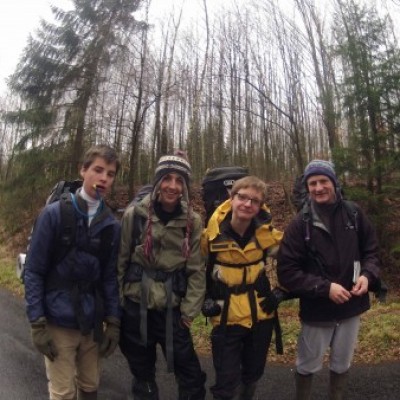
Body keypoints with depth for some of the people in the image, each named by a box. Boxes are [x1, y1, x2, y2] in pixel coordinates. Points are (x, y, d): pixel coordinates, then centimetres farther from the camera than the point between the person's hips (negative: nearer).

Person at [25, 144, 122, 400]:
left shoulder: (112, 225, 0)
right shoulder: (54, 214, -10)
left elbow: (110, 277, 5)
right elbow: (34, 271, -8)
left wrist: (113, 321, 2)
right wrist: (37, 323, -10)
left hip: (93, 323, 4)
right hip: (58, 322, -3)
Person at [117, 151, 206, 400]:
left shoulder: (193, 221, -3)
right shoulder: (135, 214, -6)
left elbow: (196, 270, -2)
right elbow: (120, 261, -3)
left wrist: (189, 312, -5)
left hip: (172, 310, 1)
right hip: (136, 306, 0)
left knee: (192, 377, 5)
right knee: (142, 375, 16)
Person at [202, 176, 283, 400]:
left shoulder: (266, 232, -9)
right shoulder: (212, 233, -16)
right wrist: (204, 299, -2)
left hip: (261, 315, 3)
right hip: (226, 317, -3)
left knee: (253, 374, 21)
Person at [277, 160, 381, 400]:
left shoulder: (353, 214, -6)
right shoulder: (301, 223, -13)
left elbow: (371, 250, 7)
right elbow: (287, 272, -14)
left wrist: (367, 275, -13)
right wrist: (325, 288, -21)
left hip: (351, 307, 3)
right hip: (317, 310, -2)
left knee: (342, 364, 23)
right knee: (308, 366, 16)